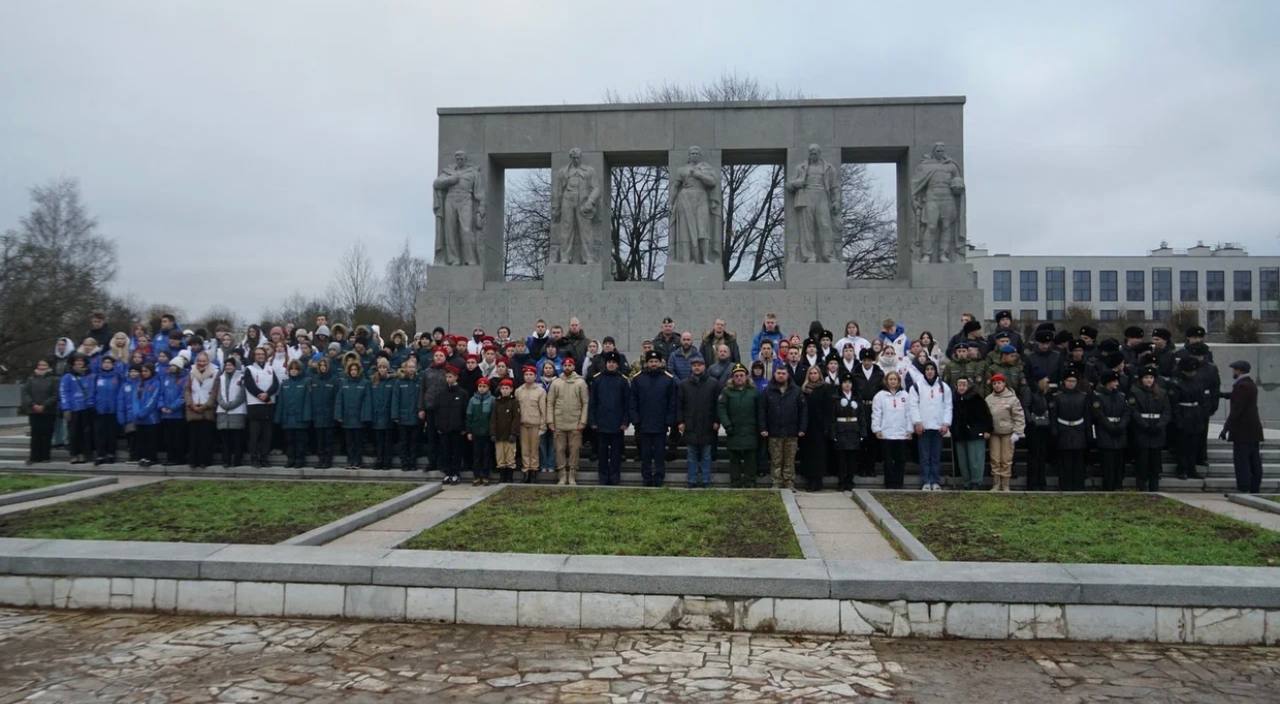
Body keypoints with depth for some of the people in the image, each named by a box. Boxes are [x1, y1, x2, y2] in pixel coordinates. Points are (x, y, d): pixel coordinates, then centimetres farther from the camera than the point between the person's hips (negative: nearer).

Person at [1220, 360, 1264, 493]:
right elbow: (1235, 396, 29)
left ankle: (1243, 491, -9)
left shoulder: (1241, 386, -16)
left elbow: (1236, 409, -20)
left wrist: (1226, 428, -18)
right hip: (1254, 430, 10)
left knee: (1241, 462, -8)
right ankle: (1255, 490, 14)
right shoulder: (1251, 384, 14)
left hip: (1243, 431, -10)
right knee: (1254, 462, 10)